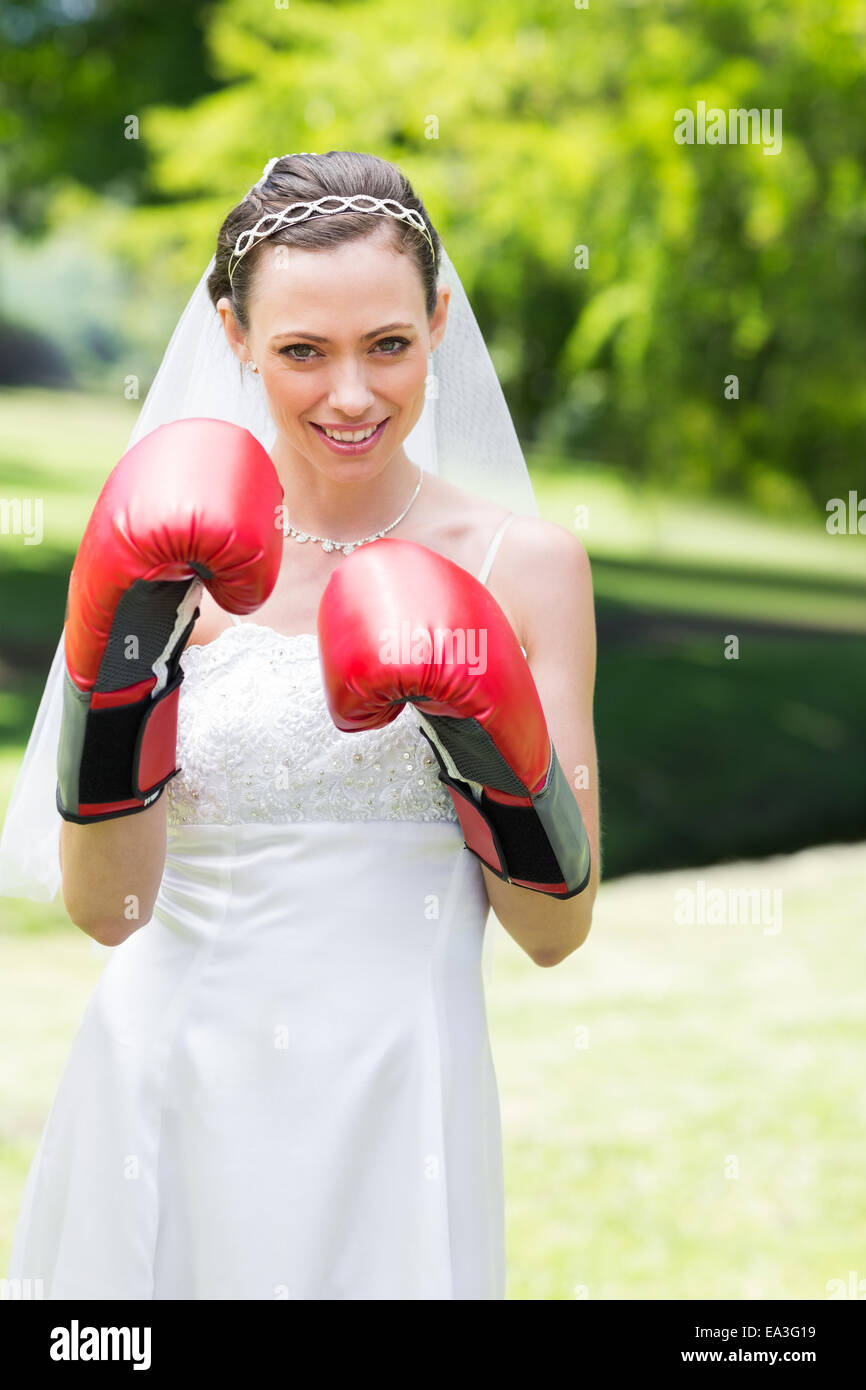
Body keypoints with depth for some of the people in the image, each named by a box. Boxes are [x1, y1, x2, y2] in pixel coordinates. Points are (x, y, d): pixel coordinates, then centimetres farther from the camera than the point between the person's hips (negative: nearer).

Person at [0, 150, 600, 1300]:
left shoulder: (525, 562, -2)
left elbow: (555, 932, 1)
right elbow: (108, 907, -7)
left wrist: (491, 753, -16)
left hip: (393, 1105, 0)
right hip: (175, 1087, 1)